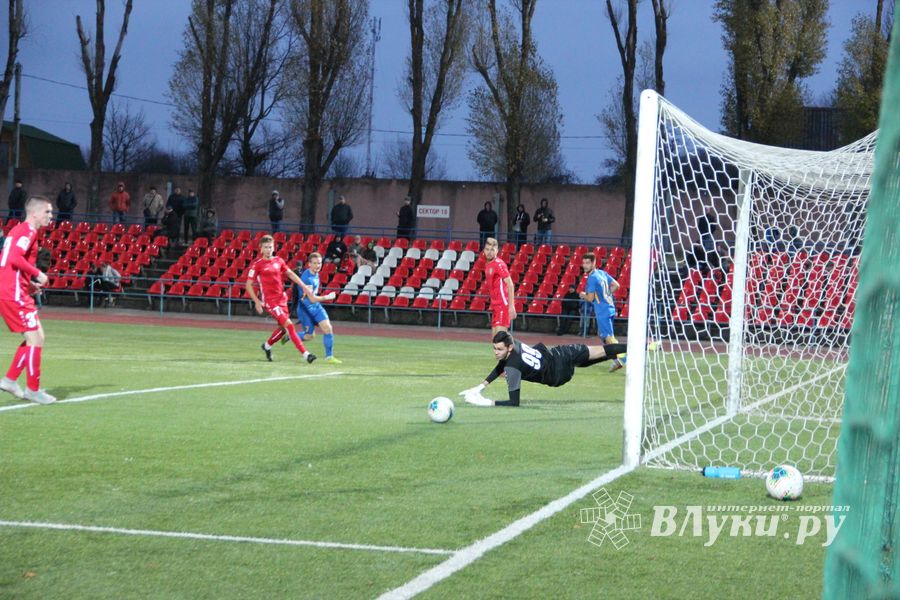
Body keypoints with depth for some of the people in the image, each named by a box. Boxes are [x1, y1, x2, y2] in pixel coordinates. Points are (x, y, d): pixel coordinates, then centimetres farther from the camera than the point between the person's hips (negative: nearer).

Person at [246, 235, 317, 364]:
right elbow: (249, 284, -5)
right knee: (288, 325, -15)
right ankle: (305, 353, -16)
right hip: (269, 300, -7)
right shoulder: (257, 264, -8)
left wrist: (304, 286, 14)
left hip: (281, 298, 7)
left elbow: (290, 273, 20)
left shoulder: (278, 260, 7)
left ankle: (267, 346, 39)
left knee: (283, 328, 12)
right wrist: (257, 301, -12)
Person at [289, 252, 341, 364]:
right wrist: (328, 297, -14)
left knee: (328, 328, -7)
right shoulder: (307, 278, -26)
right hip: (305, 308, -8)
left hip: (316, 306, 8)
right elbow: (312, 299, -25)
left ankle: (329, 356, -1)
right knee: (309, 335, -2)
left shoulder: (316, 274, 2)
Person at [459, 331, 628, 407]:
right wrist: (480, 387, -2)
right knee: (597, 352, 24)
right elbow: (500, 367, 5)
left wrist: (486, 402, -41)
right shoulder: (510, 343, -17)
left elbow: (514, 402, -35)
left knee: (598, 352, 13)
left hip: (557, 374, -5)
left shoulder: (512, 368, -38)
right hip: (556, 353, 5)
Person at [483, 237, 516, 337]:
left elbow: (510, 285, -17)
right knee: (494, 335, 9)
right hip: (495, 305, 9)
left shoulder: (499, 264, -12)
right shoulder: (487, 265, 14)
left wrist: (511, 306, -22)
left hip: (504, 304, -9)